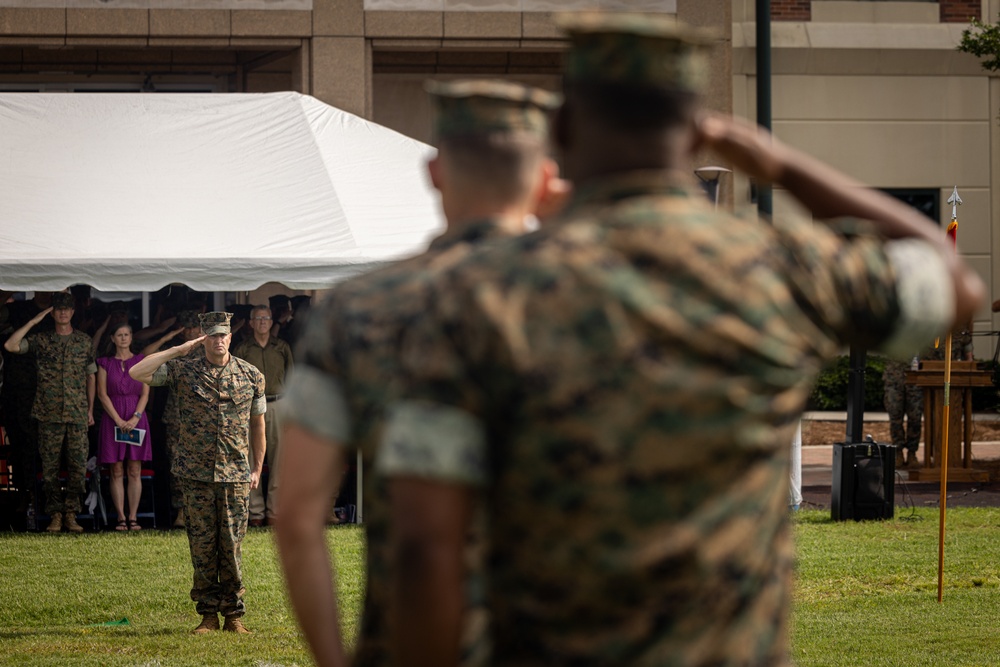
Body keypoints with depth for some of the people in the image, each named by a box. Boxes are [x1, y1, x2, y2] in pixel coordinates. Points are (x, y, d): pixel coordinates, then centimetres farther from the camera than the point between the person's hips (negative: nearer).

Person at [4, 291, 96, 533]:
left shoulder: (84, 341, 9)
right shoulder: (41, 340, 4)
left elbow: (91, 376, 14)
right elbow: (10, 346, -9)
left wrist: (91, 409, 10)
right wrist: (33, 322, -7)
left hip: (78, 414, 1)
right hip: (49, 414, -1)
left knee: (78, 466, -2)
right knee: (50, 467, 0)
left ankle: (70, 514, 6)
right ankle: (55, 515, 6)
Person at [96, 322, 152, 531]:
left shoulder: (141, 362, 8)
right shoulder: (106, 363, 6)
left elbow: (145, 393, 3)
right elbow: (102, 394, -1)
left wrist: (136, 417, -12)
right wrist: (118, 420, -11)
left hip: (137, 419, 0)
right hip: (112, 419, 0)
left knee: (135, 472, -1)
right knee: (117, 472, -2)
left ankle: (133, 517, 0)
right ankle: (121, 518, -1)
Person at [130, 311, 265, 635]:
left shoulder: (251, 376, 5)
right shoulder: (184, 370, 0)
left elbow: (257, 423, 14)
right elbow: (136, 373, -10)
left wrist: (257, 468, 13)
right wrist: (178, 350, -11)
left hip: (235, 474, 0)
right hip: (196, 474, 0)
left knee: (232, 544, 1)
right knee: (202, 544, 3)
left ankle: (234, 615, 9)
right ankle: (208, 615, 10)